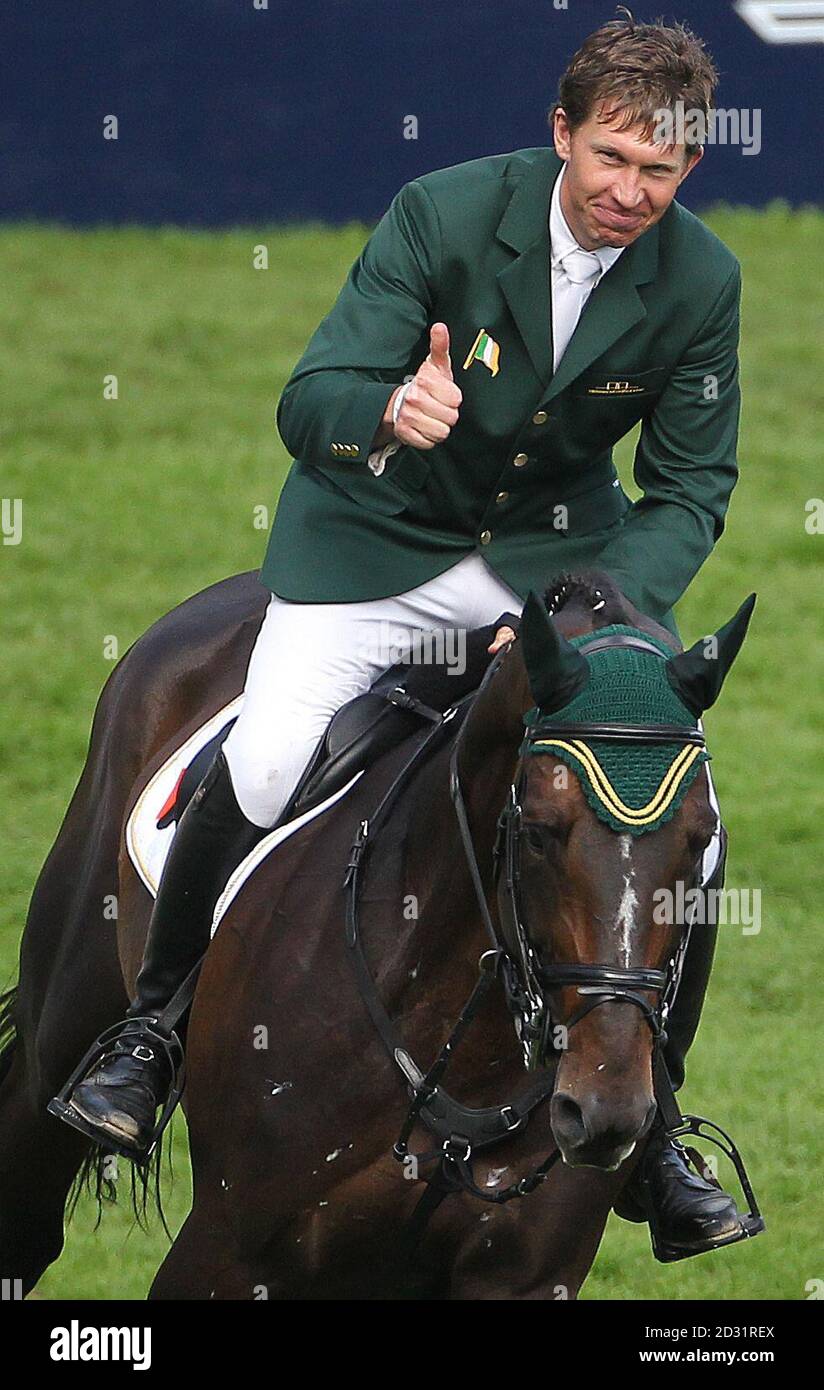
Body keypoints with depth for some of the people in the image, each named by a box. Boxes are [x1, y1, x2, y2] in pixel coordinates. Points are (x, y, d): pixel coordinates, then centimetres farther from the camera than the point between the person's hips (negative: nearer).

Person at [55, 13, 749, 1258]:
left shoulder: (700, 281, -12)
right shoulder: (443, 216, -20)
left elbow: (691, 488, -4)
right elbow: (307, 405, -20)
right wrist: (388, 412, -45)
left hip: (565, 548, 2)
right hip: (379, 535, -2)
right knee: (259, 772, -25)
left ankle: (643, 1132, 7)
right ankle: (151, 1031, 0)